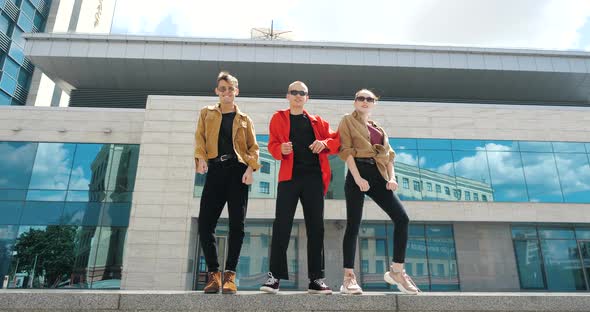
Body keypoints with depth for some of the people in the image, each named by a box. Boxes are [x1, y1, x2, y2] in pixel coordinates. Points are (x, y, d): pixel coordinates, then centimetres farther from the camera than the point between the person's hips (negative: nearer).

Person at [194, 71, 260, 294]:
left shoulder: (244, 119, 17)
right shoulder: (207, 113, 19)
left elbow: (253, 147, 9)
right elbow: (200, 139, 8)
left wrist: (250, 167, -9)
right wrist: (201, 158, -12)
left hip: (237, 171, 0)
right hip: (215, 171, 1)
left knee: (237, 224, -6)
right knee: (205, 223, -6)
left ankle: (230, 274, 4)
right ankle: (213, 273, 8)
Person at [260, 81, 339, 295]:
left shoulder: (317, 121, 18)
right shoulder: (278, 118, 13)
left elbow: (336, 140, 15)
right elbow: (272, 145, 5)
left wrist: (325, 144, -7)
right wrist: (281, 149, -17)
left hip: (314, 177, 2)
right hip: (289, 176, -2)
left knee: (316, 227, 2)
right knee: (281, 226, -6)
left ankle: (316, 279, 10)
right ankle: (275, 276, 1)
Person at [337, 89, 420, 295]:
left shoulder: (379, 129, 25)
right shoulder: (348, 121, 9)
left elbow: (388, 155, 17)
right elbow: (346, 150, -4)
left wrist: (391, 177, -2)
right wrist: (357, 177, -16)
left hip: (377, 176, 5)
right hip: (358, 173, -5)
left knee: (402, 218, -6)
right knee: (353, 225, -5)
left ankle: (396, 271, 5)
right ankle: (349, 278, 1)